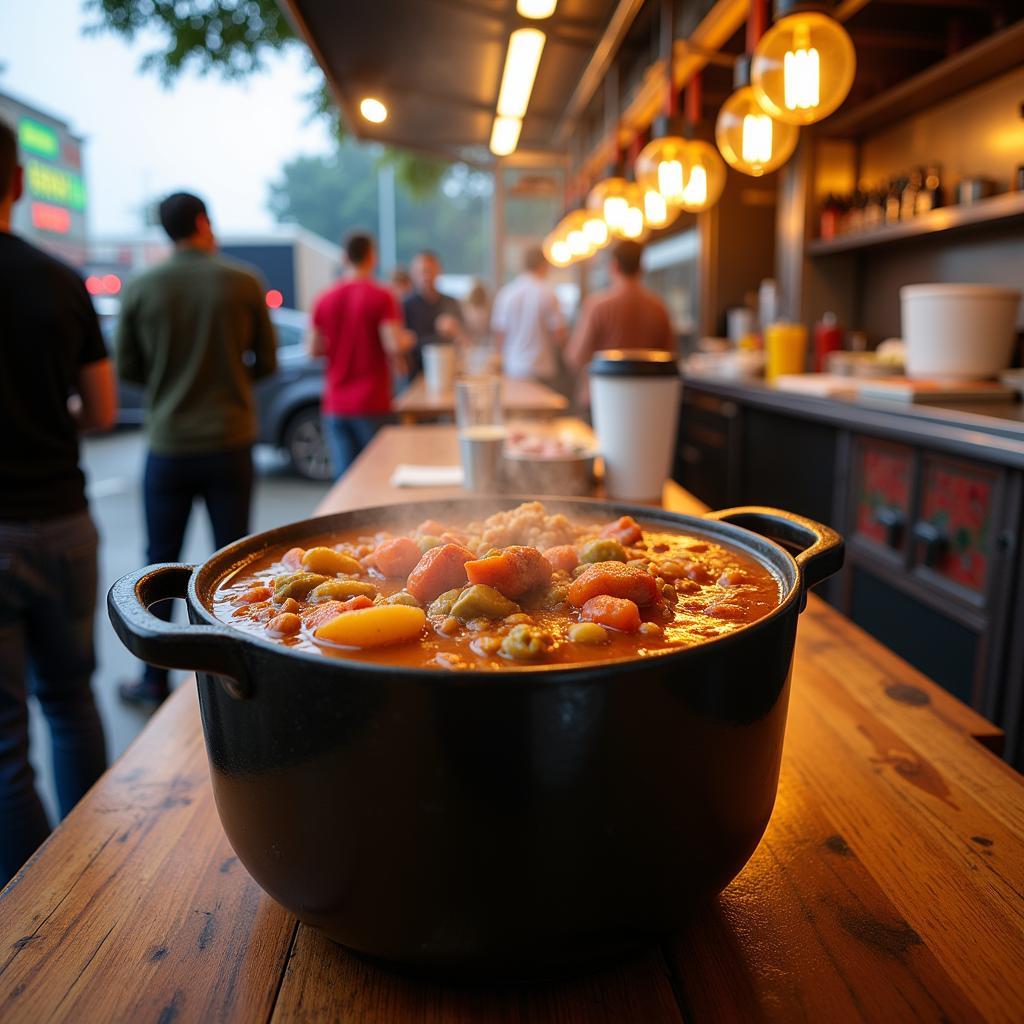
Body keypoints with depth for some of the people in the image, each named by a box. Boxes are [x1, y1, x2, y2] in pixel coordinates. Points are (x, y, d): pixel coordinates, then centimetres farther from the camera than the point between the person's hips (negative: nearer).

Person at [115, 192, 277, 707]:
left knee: (161, 563, 12)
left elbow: (127, 368, 3)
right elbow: (266, 361, 2)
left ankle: (154, 681, 20)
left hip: (168, 447, 1)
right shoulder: (243, 282, -4)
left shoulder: (140, 289, -3)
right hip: (229, 444, 0)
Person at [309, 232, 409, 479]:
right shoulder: (381, 297, -8)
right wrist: (406, 340, 4)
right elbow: (395, 346, -17)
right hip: (372, 404, -4)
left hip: (335, 405, 4)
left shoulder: (325, 300, 6)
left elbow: (314, 349, 8)